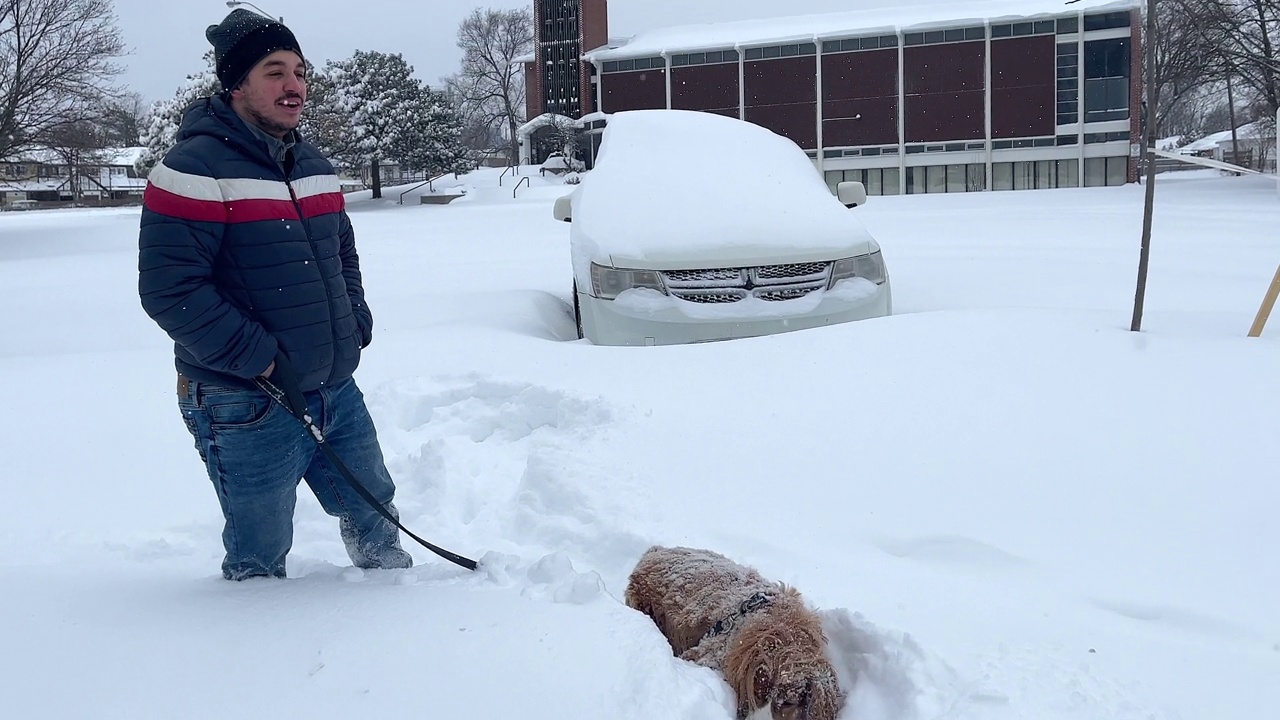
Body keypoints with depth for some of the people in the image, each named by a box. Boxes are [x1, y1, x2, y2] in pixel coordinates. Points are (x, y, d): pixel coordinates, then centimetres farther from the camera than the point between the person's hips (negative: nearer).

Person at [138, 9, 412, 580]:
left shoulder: (314, 165, 12)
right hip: (245, 406, -7)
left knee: (374, 513, 23)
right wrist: (255, 356, -22)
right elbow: (169, 289, -21)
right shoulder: (196, 169, -15)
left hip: (337, 390, 8)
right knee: (260, 562, 6)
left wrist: (355, 325, 6)